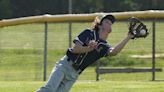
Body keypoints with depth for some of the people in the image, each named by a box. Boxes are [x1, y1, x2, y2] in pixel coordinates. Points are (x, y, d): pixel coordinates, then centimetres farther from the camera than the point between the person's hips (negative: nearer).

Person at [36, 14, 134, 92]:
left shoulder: (105, 47, 6)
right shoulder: (89, 33, 0)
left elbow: (113, 52, -18)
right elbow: (75, 49, -8)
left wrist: (128, 37, -27)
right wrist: (88, 48, -26)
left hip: (74, 75, 3)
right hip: (65, 65, -3)